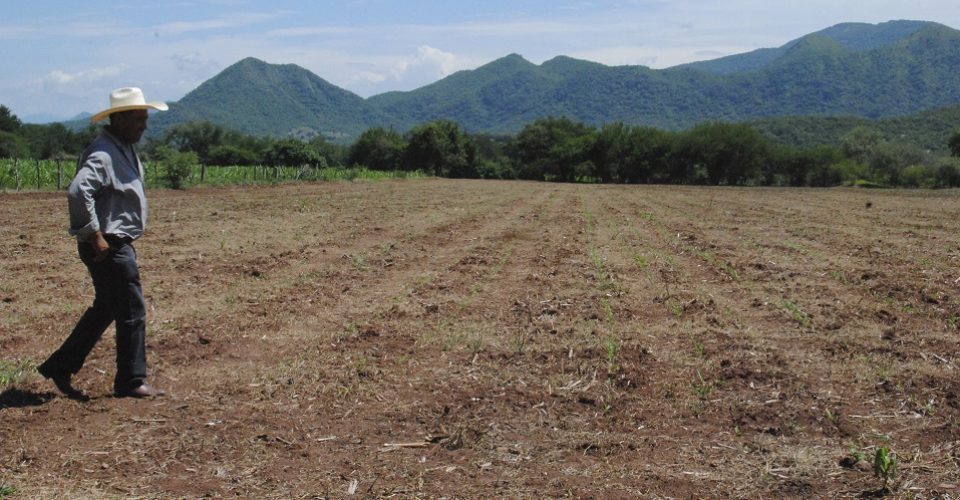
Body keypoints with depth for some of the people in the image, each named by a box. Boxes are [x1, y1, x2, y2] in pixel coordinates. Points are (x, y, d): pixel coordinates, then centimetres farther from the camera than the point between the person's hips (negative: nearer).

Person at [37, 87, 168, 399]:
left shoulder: (125, 150, 14)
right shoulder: (102, 154, -19)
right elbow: (78, 192, -32)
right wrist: (95, 236, -27)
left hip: (119, 244, 10)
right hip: (108, 248, -10)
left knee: (104, 309, 18)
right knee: (132, 312, -2)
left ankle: (59, 367, 26)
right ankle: (131, 382, 9)